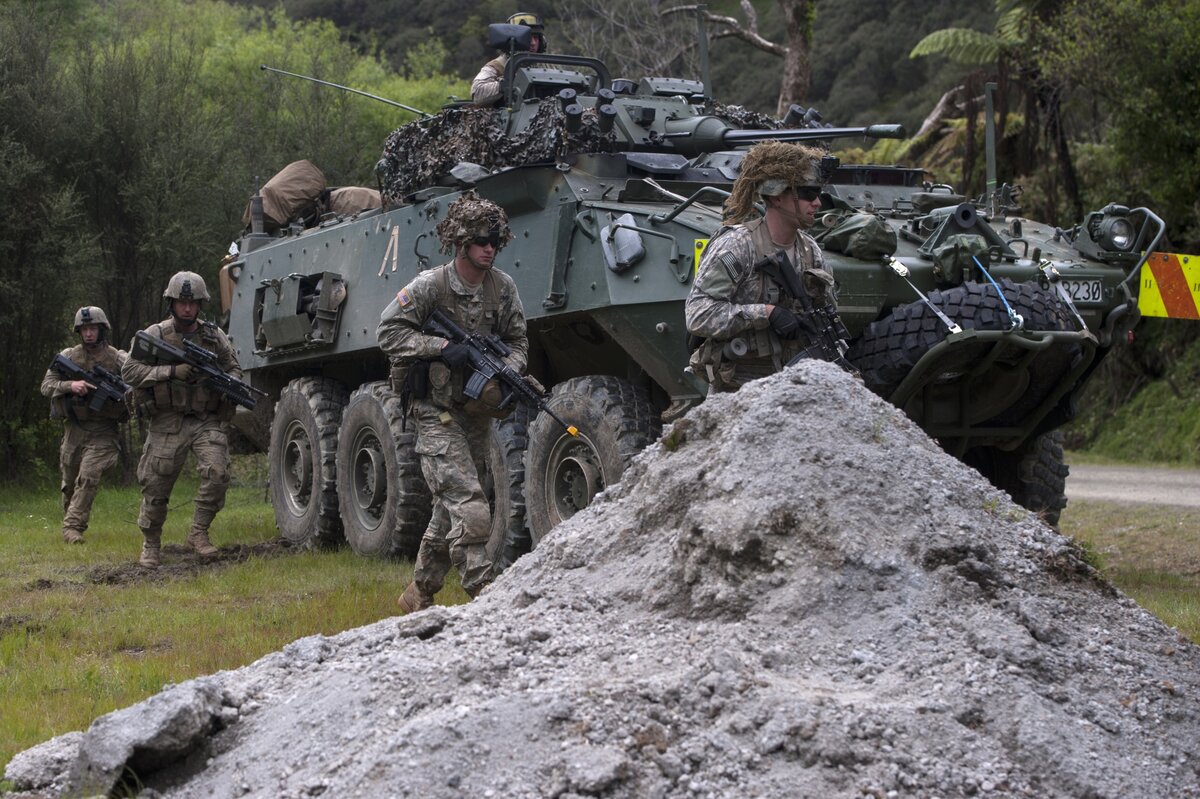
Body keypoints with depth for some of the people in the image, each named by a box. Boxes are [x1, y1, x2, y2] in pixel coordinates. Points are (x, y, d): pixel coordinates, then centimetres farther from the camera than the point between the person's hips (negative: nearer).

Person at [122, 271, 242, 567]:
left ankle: (199, 533, -1)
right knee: (156, 486, 0)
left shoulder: (214, 335, 6)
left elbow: (234, 369, 14)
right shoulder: (155, 335, -2)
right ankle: (151, 543, 19)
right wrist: (172, 371, -19)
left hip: (206, 421, 2)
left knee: (217, 474, -18)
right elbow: (129, 371, -9)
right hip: (168, 423, -1)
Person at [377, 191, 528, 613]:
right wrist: (441, 348, -20)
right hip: (435, 409, -6)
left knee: (451, 506, 14)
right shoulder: (430, 285, -12)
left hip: (477, 411, 6)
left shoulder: (502, 287, 3)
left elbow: (517, 339, 12)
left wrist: (507, 372, -9)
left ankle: (419, 594, 27)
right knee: (469, 506, -17)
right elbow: (389, 331, -11)